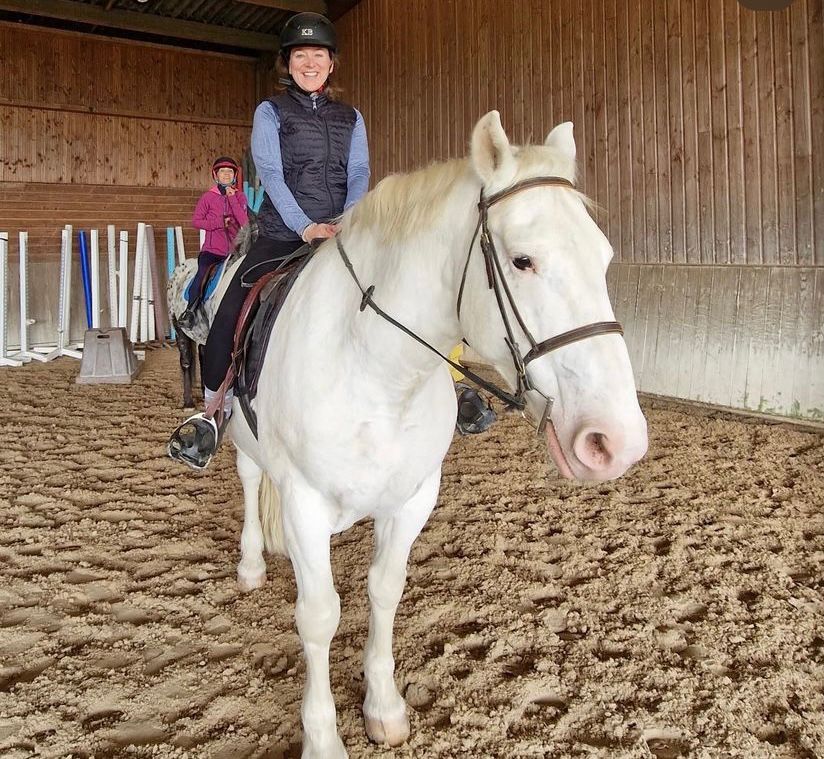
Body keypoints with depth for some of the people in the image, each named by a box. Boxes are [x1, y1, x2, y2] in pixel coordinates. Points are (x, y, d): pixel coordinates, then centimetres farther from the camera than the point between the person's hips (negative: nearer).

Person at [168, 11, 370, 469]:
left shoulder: (351, 118, 16)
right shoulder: (271, 112, 8)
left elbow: (360, 175, 3)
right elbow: (271, 174, -6)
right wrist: (306, 226, -21)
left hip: (343, 237, 3)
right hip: (283, 234, -2)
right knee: (231, 311, -19)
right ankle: (213, 412, -3)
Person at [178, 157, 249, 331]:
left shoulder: (240, 196, 10)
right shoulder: (208, 197, 7)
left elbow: (245, 222, -3)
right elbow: (196, 221, 4)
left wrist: (232, 198, -9)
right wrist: (220, 222, -8)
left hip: (233, 249, 2)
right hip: (212, 249, -2)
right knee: (202, 275, -27)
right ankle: (190, 310, -18)